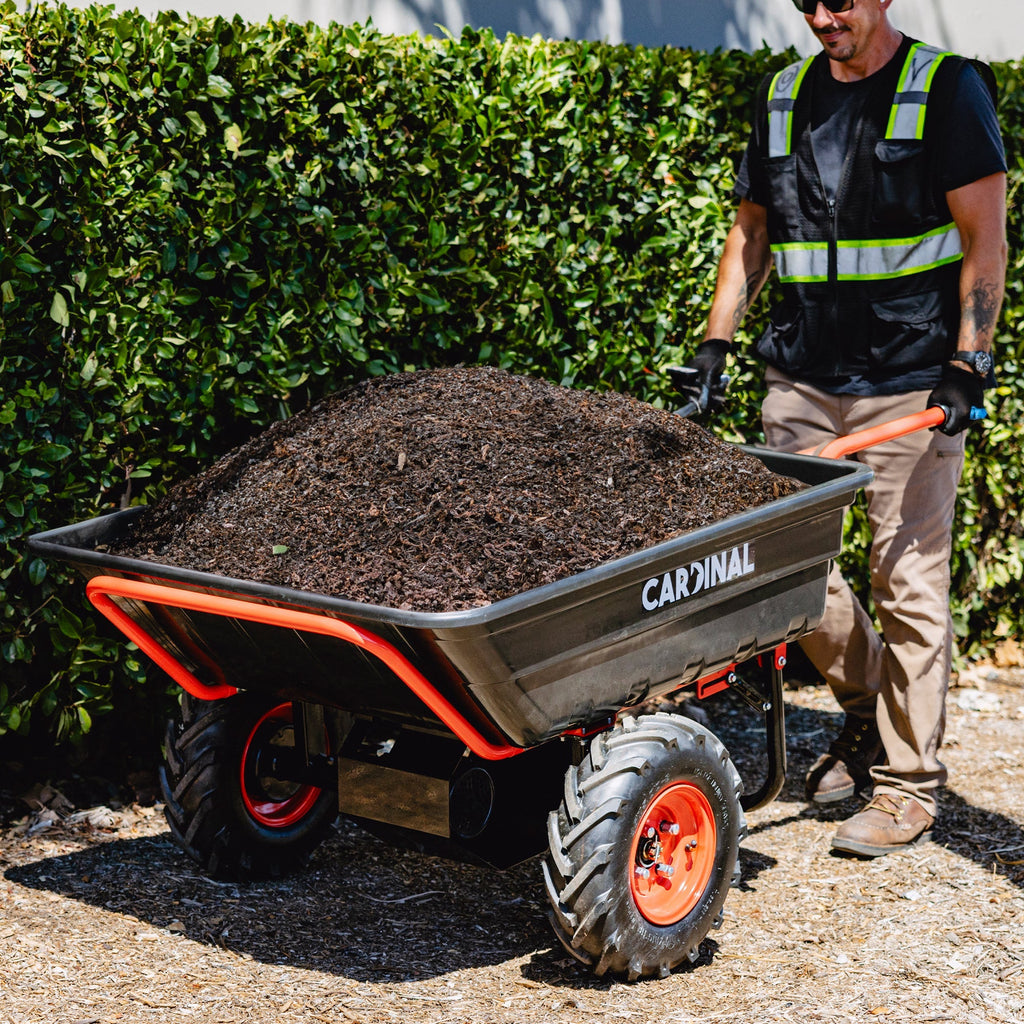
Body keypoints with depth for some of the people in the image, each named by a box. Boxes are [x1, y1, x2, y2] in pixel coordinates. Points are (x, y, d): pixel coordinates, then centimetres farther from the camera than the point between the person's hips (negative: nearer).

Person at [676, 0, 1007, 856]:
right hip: (802, 375, 5)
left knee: (907, 578, -3)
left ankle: (908, 782, 8)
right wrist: (716, 341, 10)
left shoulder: (947, 88, -3)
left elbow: (985, 237, -7)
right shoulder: (785, 96, 12)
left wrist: (968, 362, -15)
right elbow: (751, 231, 18)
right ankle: (868, 705, 29)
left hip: (912, 380, -5)